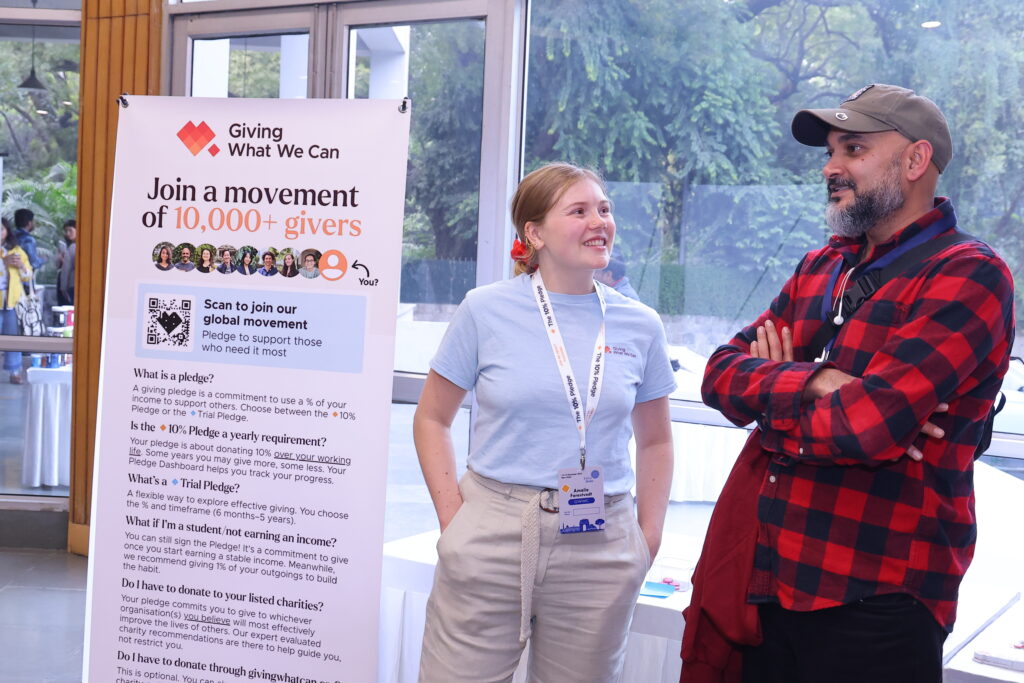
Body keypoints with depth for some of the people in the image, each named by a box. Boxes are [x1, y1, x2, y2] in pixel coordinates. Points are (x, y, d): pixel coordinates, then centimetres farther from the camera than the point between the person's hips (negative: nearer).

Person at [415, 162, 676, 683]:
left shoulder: (640, 326, 4)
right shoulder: (486, 310, -2)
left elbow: (654, 441, 14)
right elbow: (431, 419, 5)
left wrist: (649, 537, 6)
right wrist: (452, 517, -3)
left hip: (600, 549, 2)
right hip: (490, 541, -1)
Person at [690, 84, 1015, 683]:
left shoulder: (969, 275, -11)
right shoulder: (821, 268, 13)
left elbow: (866, 425, -22)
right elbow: (722, 373, 2)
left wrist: (769, 400, -3)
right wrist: (815, 383, -16)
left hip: (875, 606, -6)